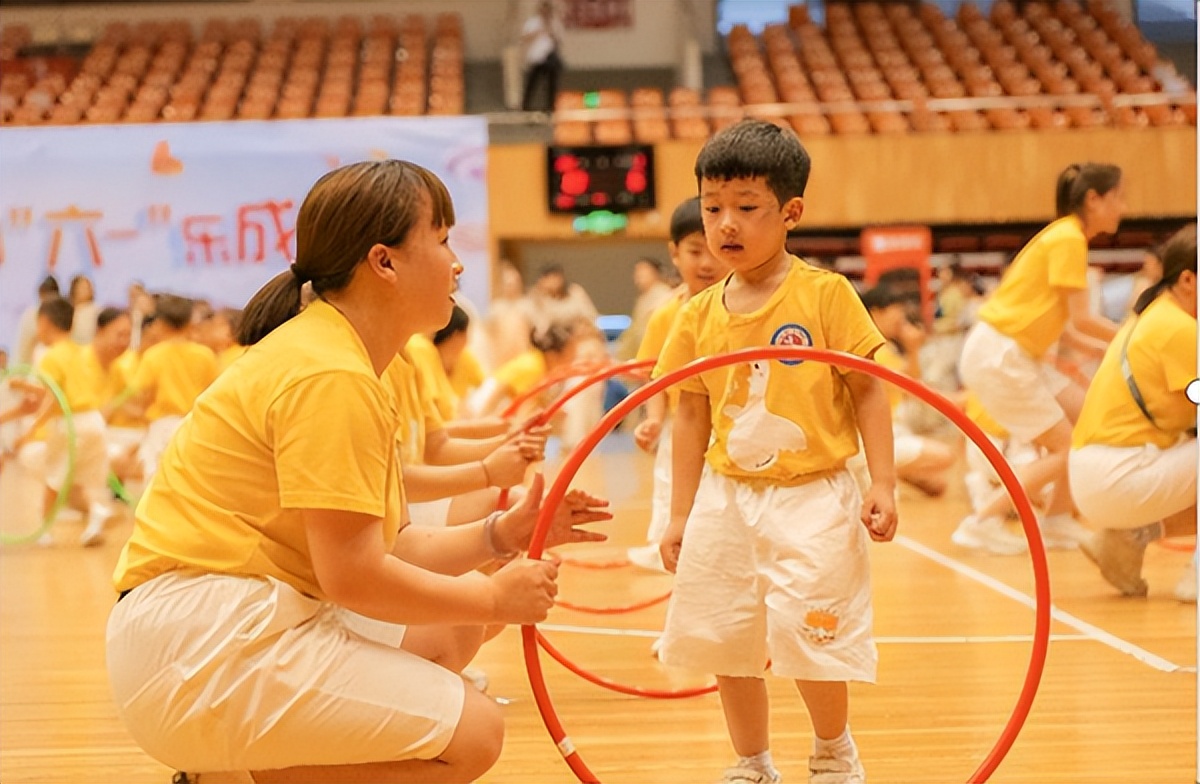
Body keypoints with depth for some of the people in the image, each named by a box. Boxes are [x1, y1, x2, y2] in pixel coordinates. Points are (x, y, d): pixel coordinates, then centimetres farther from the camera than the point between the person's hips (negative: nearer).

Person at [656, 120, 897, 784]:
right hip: (726, 500, 4)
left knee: (811, 640, -7)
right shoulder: (699, 316, 4)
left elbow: (867, 391, -4)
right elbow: (692, 416, 10)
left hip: (811, 499, -4)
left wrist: (881, 482, -10)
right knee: (725, 642, 8)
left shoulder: (826, 295, -7)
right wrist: (680, 514, 9)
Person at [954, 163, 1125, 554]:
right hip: (997, 355, -9)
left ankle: (1056, 522, 14)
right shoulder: (1068, 239, -14)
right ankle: (983, 522, -1)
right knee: (1066, 448, -6)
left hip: (1020, 355, 9)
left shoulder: (1068, 236, 13)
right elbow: (1082, 319, -18)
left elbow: (1069, 318, 12)